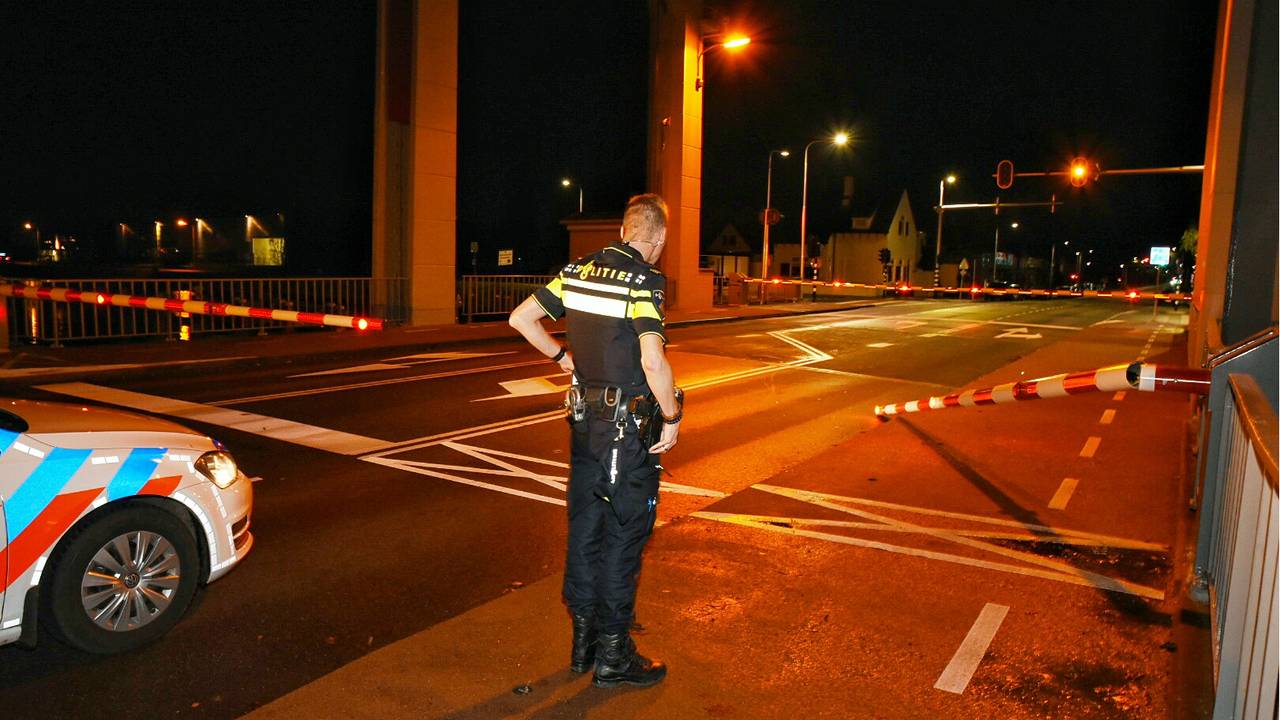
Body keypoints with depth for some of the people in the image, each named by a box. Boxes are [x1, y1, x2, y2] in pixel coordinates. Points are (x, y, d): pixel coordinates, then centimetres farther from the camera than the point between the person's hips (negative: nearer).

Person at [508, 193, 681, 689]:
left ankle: (583, 638, 29)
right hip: (629, 425, -7)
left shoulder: (577, 271, 4)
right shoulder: (645, 282, -16)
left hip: (586, 418, 7)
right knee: (625, 534, 4)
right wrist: (672, 417, -15)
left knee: (585, 525, 15)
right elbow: (653, 360, -28)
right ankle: (613, 654, 16)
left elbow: (521, 318, 7)